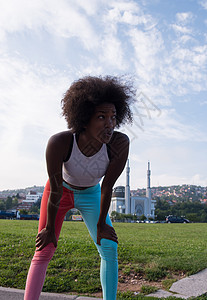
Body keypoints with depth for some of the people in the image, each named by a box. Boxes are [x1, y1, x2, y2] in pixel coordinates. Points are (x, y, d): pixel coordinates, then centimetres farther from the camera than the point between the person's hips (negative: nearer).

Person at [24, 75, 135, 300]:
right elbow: (55, 191, -26)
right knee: (44, 252, -6)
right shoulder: (59, 143, -38)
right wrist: (50, 229, -12)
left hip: (90, 195, 2)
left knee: (109, 248, -4)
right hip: (62, 190, -2)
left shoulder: (120, 143, -34)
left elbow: (107, 188, -22)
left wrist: (101, 225, -10)